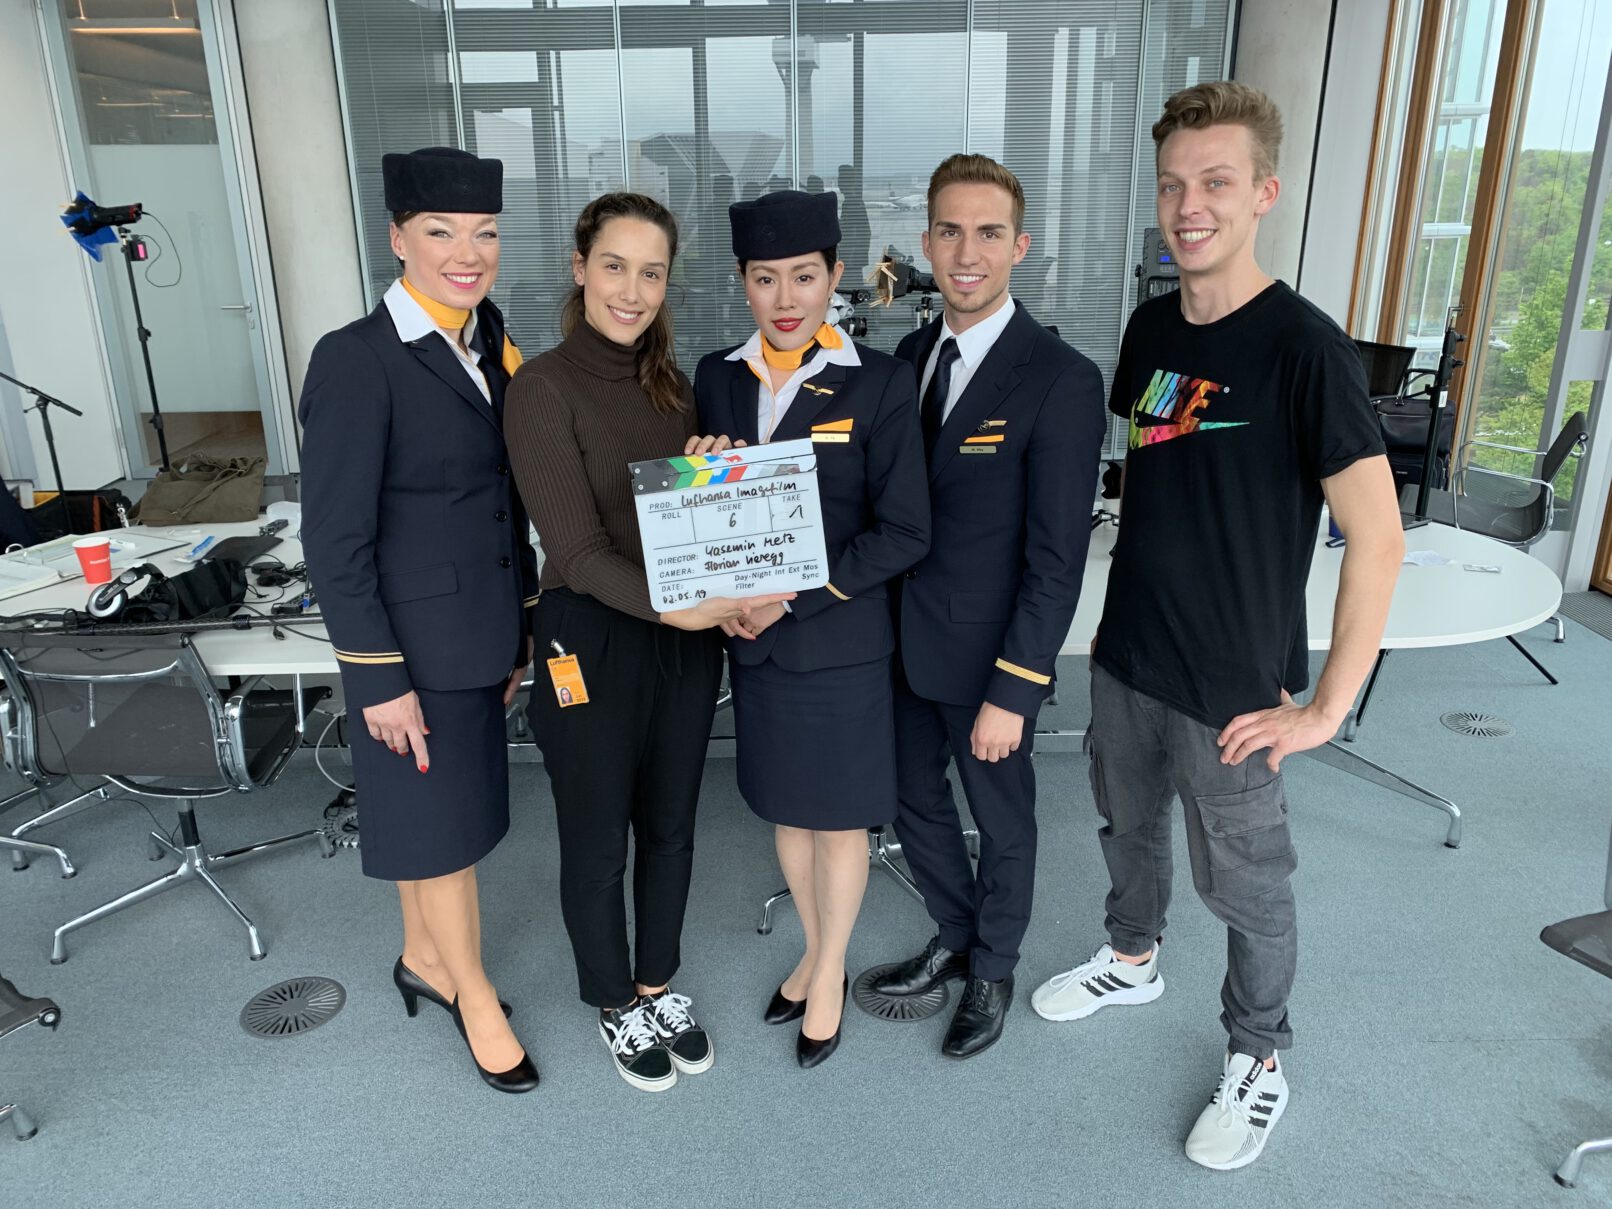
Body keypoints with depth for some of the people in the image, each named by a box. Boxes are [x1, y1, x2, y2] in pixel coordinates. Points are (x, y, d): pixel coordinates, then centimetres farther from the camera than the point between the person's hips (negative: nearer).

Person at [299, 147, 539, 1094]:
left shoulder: (489, 340, 5)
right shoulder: (356, 360, -17)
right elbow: (335, 541, -16)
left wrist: (523, 623, 12)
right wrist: (379, 678, -15)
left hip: (481, 635, 7)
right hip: (416, 646, -6)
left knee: (441, 815, 21)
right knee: (443, 827, 10)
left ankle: (424, 960, 43)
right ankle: (475, 999, 32)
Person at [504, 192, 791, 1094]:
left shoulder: (671, 380, 5)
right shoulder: (544, 386, -13)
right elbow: (576, 547, -19)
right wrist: (671, 607, -32)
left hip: (684, 636, 6)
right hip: (593, 641, -5)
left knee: (670, 826, 19)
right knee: (599, 842, 13)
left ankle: (659, 983, 42)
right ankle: (615, 1005, 37)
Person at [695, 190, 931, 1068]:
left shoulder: (878, 383, -10)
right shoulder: (718, 376, 3)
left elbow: (903, 532, -12)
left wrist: (794, 596, -17)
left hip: (840, 641, -4)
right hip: (751, 637, 4)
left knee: (839, 818, 11)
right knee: (786, 808, 18)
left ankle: (831, 973, 34)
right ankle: (812, 953, 41)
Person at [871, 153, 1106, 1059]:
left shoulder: (1061, 381, -19)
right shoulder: (912, 353, 3)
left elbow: (1058, 560, -19)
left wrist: (1011, 692, -18)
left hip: (988, 659, -6)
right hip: (905, 643, 6)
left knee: (1003, 824, 16)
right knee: (917, 806, 21)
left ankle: (993, 971, 41)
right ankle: (955, 940, 47)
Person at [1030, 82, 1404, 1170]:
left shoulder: (1304, 347, -18)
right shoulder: (1153, 326, 2)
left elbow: (1377, 537, -19)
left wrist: (1326, 709, -18)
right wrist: (1130, 600, 13)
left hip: (1234, 688, -6)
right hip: (1127, 658, 6)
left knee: (1245, 883, 12)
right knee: (1128, 824, 24)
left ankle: (1260, 1057, 36)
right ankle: (1134, 959, 51)